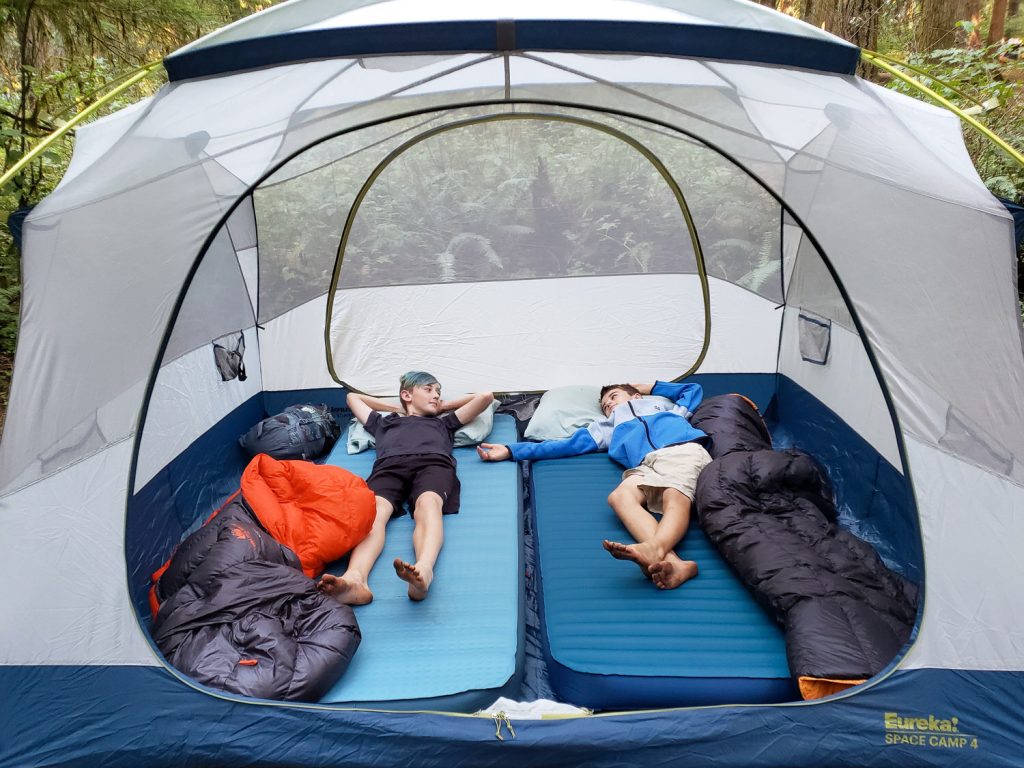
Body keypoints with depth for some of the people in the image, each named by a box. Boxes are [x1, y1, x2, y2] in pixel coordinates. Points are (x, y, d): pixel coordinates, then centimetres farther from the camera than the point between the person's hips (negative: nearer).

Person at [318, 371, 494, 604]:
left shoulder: (444, 422, 44)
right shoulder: (383, 422, 44)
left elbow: (485, 396, 46)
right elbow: (353, 397, 61)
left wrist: (444, 406, 51)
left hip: (433, 462, 0)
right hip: (389, 466, 0)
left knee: (427, 504, -37)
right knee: (375, 509, -35)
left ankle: (423, 572, -66)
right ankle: (355, 579, -62)